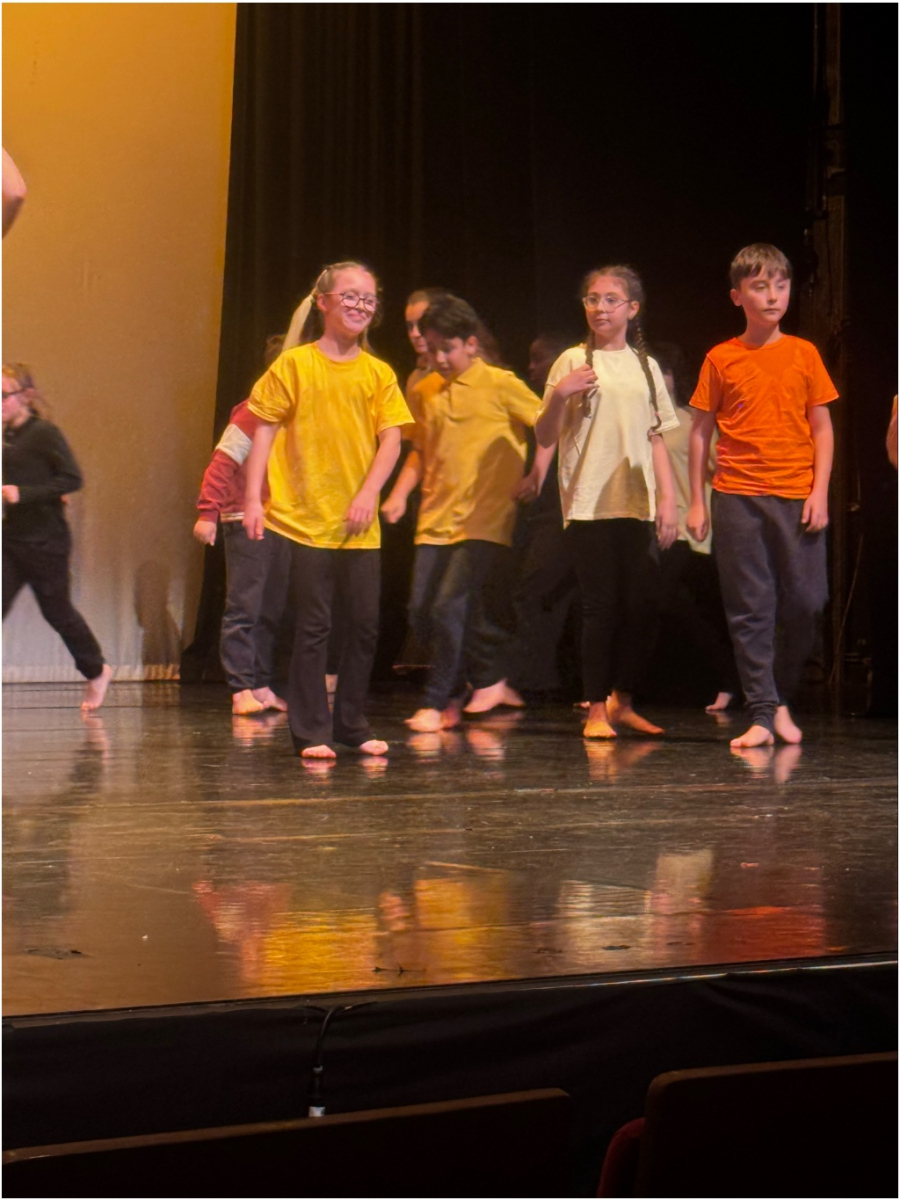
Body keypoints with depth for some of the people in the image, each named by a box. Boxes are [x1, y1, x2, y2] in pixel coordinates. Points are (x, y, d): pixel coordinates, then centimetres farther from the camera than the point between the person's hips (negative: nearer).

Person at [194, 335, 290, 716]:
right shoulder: (253, 412, -9)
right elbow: (221, 464, -13)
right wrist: (208, 513, -20)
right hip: (246, 523, -7)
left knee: (271, 610, 8)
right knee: (244, 606, -7)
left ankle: (261, 686, 14)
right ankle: (241, 689, -8)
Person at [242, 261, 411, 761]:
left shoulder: (379, 373, 8)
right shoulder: (295, 364, 0)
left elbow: (391, 438, 2)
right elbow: (265, 431, -1)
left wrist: (369, 493, -11)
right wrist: (253, 498, -8)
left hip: (360, 524, 4)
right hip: (306, 517, -3)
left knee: (365, 624, 6)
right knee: (314, 625, -3)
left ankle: (352, 724, 20)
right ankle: (311, 731, 4)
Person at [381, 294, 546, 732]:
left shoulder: (500, 385, -3)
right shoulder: (424, 392, 11)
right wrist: (400, 493, 7)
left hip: (483, 520, -6)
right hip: (435, 518, 6)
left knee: (451, 607, -14)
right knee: (421, 612, 3)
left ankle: (437, 703, -2)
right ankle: (490, 682, 20)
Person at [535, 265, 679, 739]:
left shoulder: (645, 366, 13)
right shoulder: (573, 362, 3)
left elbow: (656, 438, 15)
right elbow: (544, 437, 1)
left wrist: (667, 500, 7)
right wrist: (559, 397, -17)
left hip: (638, 502, 3)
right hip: (590, 501, -3)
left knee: (643, 604, 1)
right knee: (600, 604, -4)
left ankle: (623, 702, 16)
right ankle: (596, 709, 4)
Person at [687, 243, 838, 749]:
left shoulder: (804, 354, 7)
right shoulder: (721, 359, 5)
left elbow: (823, 428, 7)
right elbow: (701, 432, 9)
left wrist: (820, 492, -3)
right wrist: (697, 501, 4)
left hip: (797, 498, 1)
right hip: (737, 498, 0)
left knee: (807, 603, -3)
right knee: (750, 611, -2)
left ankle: (782, 698, 19)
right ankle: (762, 715, 2)